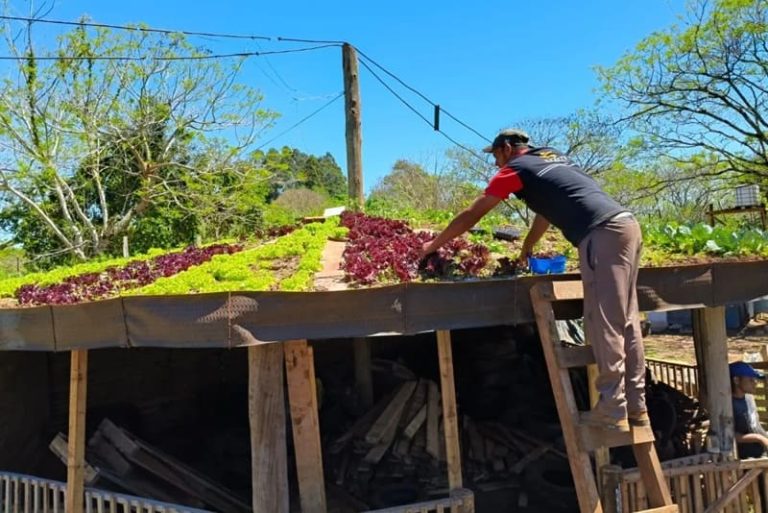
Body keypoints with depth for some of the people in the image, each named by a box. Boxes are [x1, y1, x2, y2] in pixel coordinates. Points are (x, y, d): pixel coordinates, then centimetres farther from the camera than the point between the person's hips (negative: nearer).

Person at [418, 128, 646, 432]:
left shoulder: (517, 167, 6)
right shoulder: (553, 158, 29)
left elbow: (472, 215, 10)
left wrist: (434, 245, 19)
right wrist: (526, 250, 43)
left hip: (602, 234, -8)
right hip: (626, 225, 9)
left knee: (604, 326, -6)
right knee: (625, 323, 9)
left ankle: (613, 411, -3)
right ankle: (635, 408, 14)